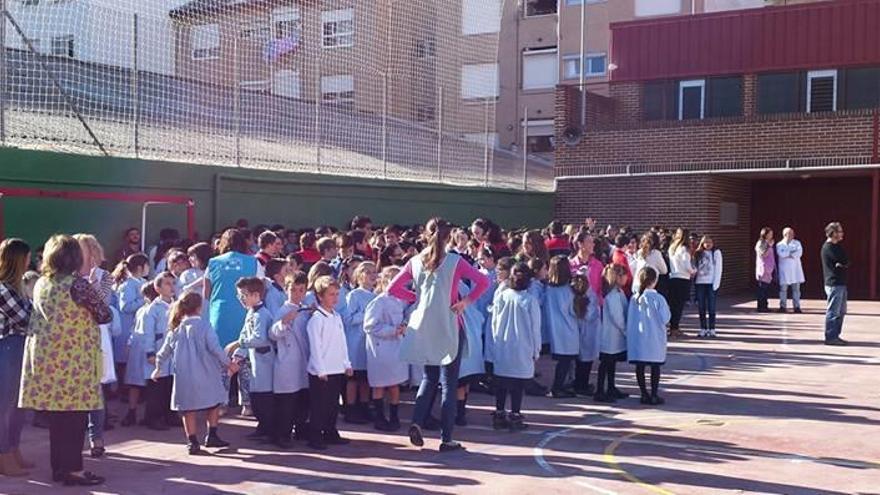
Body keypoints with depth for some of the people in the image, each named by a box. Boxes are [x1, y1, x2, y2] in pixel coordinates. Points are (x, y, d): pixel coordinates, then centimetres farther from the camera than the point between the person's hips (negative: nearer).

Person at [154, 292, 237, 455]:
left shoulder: (175, 330, 5)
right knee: (214, 404, 15)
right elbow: (215, 348, -16)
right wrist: (227, 363, -3)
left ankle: (192, 442, 7)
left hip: (184, 377, 3)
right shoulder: (204, 326, -9)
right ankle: (212, 436, 12)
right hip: (205, 375, -3)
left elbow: (163, 352, 13)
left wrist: (158, 369, 28)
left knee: (188, 410, 10)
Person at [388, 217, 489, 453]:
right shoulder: (454, 261, -8)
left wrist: (415, 297, 9)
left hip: (423, 327, 4)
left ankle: (417, 422, 0)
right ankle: (446, 439, 7)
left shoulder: (415, 262, 2)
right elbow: (483, 282, -16)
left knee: (429, 377, 20)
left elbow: (393, 288, 3)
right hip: (448, 328, -3)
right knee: (449, 382, 5)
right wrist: (466, 301, -8)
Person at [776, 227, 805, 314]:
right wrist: (793, 251, -7)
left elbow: (799, 253, -5)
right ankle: (782, 306, 5)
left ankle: (797, 306, 4)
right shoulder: (779, 245, 6)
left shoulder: (797, 243, 12)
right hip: (784, 269, -2)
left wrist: (789, 255, -12)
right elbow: (781, 254, -12)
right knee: (783, 288, -1)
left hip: (795, 269, 2)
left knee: (796, 288, 1)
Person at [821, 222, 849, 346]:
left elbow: (846, 263, 11)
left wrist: (841, 265, -8)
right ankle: (830, 337, -1)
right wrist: (844, 265, 2)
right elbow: (845, 261, -17)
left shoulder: (835, 246, 16)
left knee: (841, 311, 14)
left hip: (840, 283, 10)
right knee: (833, 311, -6)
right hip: (834, 283, -10)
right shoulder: (828, 248, -14)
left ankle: (835, 336, 21)